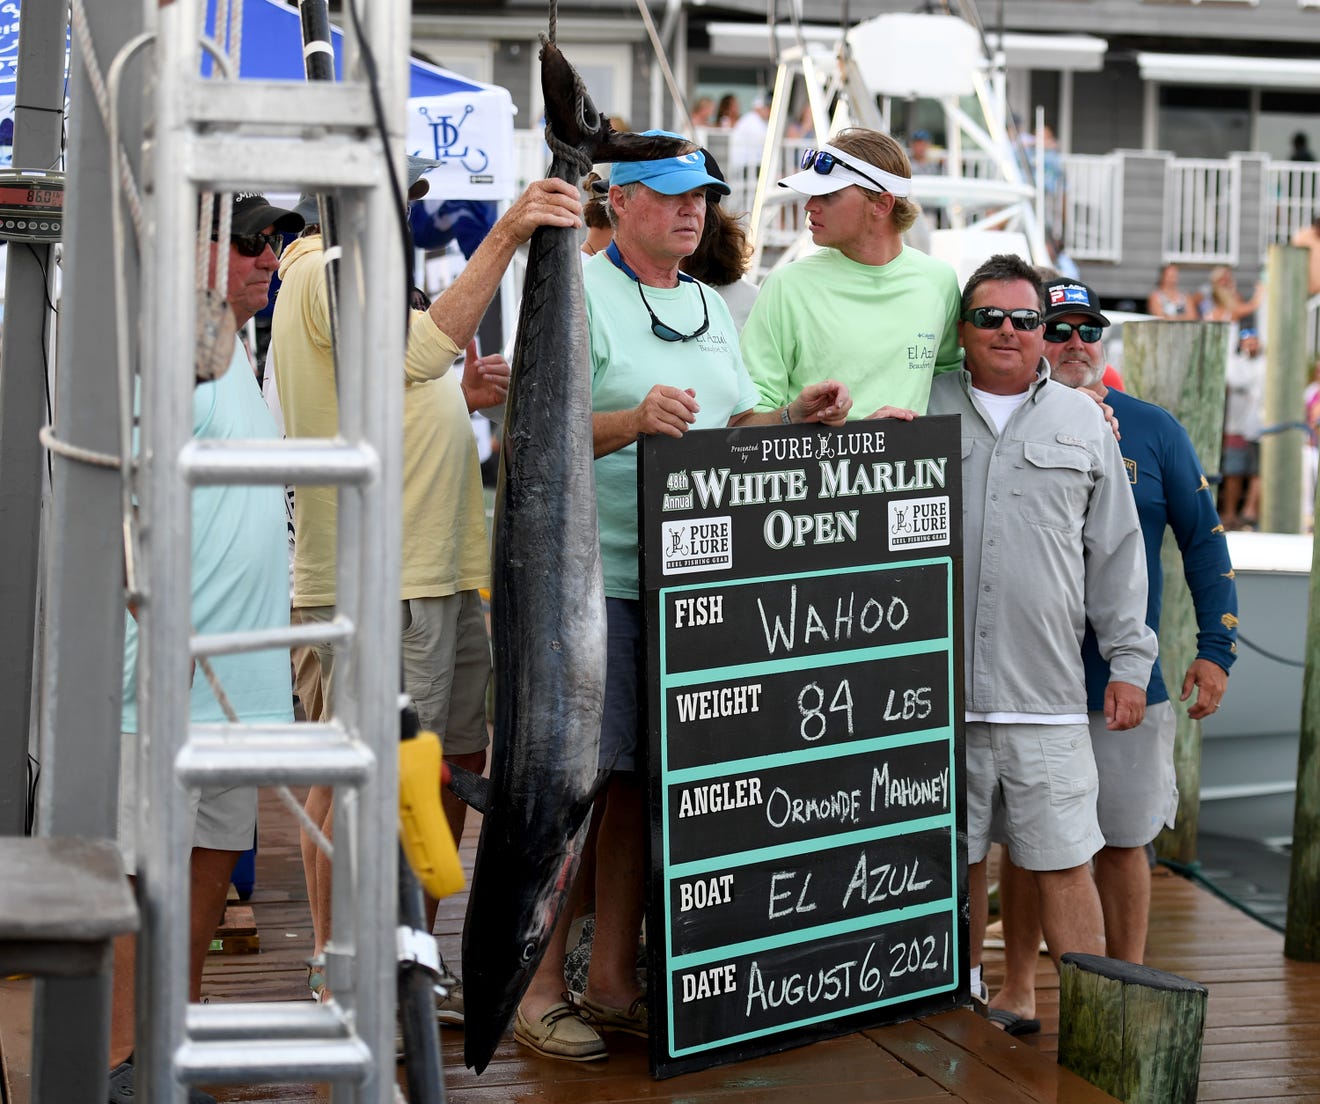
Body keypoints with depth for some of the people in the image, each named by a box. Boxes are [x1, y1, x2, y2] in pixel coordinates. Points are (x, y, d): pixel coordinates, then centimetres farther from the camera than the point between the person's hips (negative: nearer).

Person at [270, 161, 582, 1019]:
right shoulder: (328, 273, -10)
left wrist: (460, 397, 11)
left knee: (455, 762, 13)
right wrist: (505, 237, -33)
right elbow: (426, 346, -29)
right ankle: (338, 976, 3)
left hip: (438, 571, 11)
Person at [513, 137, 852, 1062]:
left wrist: (797, 418, 3)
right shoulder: (577, 293, -4)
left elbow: (740, 427, 22)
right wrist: (636, 418, -28)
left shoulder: (711, 308, 20)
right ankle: (540, 989, 2)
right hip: (591, 573, -6)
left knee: (644, 779, 8)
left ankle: (613, 980, 16)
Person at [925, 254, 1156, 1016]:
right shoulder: (924, 409, 9)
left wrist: (1130, 661, 8)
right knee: (954, 855, 8)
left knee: (1064, 860, -2)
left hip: (1047, 695, 0)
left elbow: (1117, 551, 12)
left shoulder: (1083, 421, 11)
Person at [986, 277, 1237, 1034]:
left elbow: (1204, 539, 3)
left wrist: (1216, 650, -3)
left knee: (1123, 841, 7)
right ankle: (1018, 985, 23)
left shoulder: (1152, 430, 1)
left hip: (1124, 680, 0)